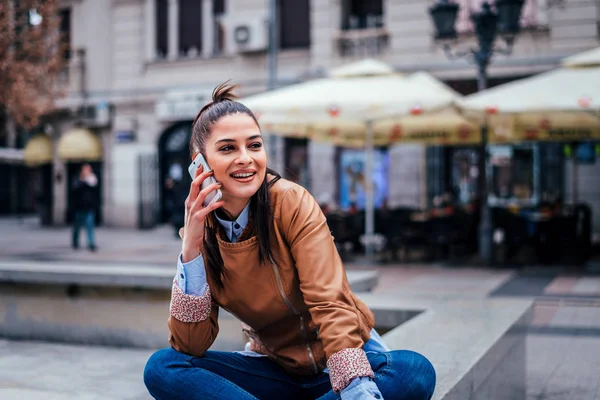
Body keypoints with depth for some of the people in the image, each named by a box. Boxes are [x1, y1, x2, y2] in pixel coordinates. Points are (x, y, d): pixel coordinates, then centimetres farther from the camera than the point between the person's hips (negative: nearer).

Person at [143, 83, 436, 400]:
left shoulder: (292, 203, -16)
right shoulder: (202, 229, -7)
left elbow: (331, 304, -26)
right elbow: (190, 346, -13)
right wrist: (191, 248, -23)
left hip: (338, 361, -2)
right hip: (275, 367, 3)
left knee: (416, 371, -32)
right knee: (163, 368, -20)